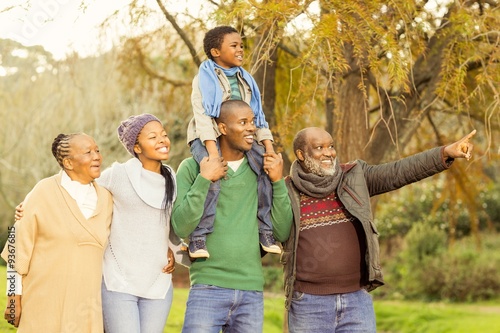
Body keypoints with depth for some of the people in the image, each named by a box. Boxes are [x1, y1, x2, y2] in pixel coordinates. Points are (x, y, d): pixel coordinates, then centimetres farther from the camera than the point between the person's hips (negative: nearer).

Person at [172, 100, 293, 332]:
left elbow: (282, 233, 5)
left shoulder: (261, 170, 7)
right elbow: (181, 227, -9)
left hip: (252, 291, 3)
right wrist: (204, 180, -15)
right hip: (208, 288, -3)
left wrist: (278, 182, -5)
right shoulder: (192, 168, 0)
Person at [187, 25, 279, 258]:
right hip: (207, 138, -6)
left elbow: (257, 116, 12)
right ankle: (198, 238, -26)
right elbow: (202, 116, -14)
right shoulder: (204, 79, -3)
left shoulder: (245, 80, 15)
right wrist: (212, 151, -27)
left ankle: (265, 230, -6)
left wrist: (269, 148, -3)